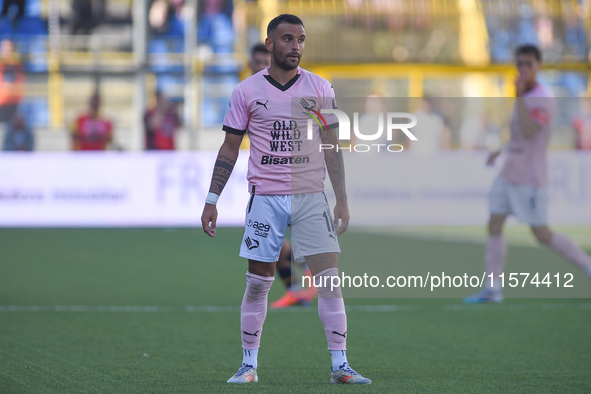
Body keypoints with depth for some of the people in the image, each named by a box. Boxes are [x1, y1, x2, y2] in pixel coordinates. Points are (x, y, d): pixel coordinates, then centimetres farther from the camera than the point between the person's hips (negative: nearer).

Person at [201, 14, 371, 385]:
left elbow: (332, 148, 8)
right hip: (265, 197, -1)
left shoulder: (320, 88, 5)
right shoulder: (247, 91, 3)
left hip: (311, 196, 1)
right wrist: (211, 201, 2)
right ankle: (249, 365, 11)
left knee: (330, 279, -7)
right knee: (258, 284, 1)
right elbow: (229, 149, 7)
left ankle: (340, 364, -4)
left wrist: (342, 200, 3)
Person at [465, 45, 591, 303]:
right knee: (494, 226, 4)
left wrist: (519, 96, -30)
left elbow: (529, 132, -30)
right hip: (509, 174, 9)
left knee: (542, 235, -4)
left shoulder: (544, 99, -16)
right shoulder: (525, 95, 11)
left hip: (530, 179, -9)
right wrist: (501, 150, 20)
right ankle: (492, 289, 6)